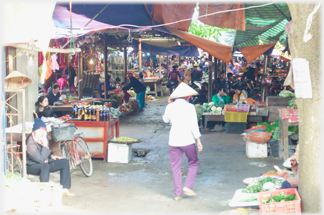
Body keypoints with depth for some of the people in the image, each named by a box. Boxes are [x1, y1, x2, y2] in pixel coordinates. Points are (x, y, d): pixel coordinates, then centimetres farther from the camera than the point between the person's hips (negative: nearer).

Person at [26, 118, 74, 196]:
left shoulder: (43, 138, -3)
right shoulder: (30, 143, -29)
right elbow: (41, 159, -33)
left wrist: (51, 156, 1)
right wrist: (45, 145, -35)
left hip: (44, 162, 9)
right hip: (31, 166, -9)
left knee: (64, 162, 0)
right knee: (45, 166, -41)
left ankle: (64, 188, 3)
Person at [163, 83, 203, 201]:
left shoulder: (170, 107, 4)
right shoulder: (190, 107, -6)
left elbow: (166, 120, 21)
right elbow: (194, 124, -10)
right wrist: (198, 140, -6)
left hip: (173, 141, 3)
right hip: (187, 140, -3)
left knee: (175, 167, 9)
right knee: (193, 163, 15)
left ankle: (178, 193, 9)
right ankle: (188, 187, 4)